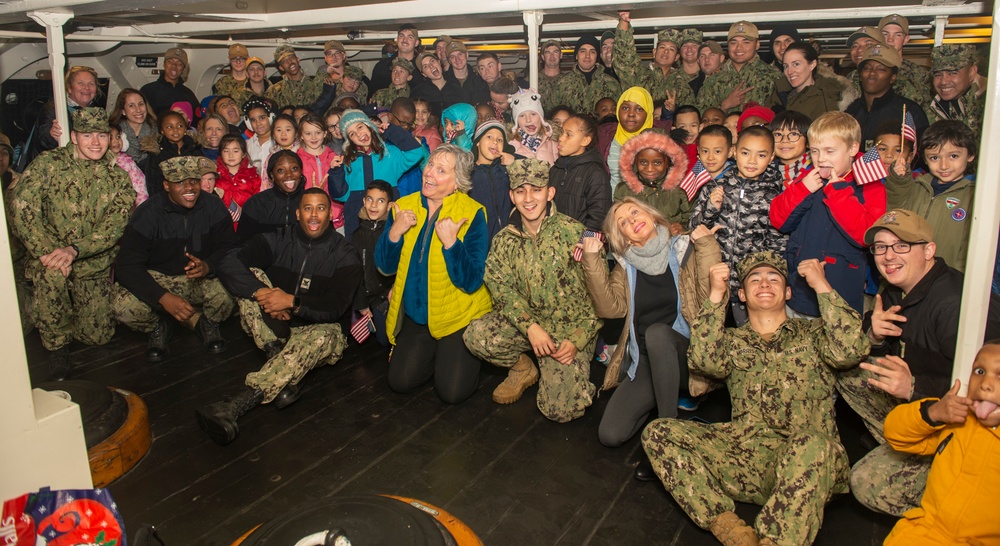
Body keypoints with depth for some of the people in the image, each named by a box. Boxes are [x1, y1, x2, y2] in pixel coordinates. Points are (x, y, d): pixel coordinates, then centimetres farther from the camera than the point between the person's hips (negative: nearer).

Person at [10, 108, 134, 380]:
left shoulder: (117, 177, 0)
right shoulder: (48, 163, -5)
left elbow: (114, 227, -10)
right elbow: (21, 207, -14)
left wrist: (74, 250, -27)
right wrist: (47, 251, -27)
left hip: (94, 265, 2)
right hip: (51, 255, -2)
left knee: (98, 335, 1)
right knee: (51, 272, -39)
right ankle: (56, 345, -14)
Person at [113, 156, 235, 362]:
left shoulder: (214, 208, -6)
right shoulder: (147, 214, -12)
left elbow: (229, 248, -9)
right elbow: (127, 266, -17)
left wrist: (208, 266, -34)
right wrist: (164, 297, -32)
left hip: (202, 279, 1)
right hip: (157, 279, 0)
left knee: (231, 292, -32)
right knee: (124, 308, -30)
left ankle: (207, 322, 2)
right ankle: (159, 326, 5)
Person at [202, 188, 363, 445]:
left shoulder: (344, 254, -3)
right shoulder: (278, 241, 3)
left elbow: (335, 308, -14)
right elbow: (229, 265, -12)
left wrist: (292, 302, -27)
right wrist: (262, 293, -28)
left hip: (316, 329, -2)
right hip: (275, 329, 3)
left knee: (325, 336, -38)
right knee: (251, 277, -18)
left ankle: (235, 407, -50)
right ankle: (283, 380, -33)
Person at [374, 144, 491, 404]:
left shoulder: (472, 214, -16)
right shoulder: (403, 207, -2)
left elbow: (471, 281, -20)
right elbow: (385, 267, 0)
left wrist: (450, 241, -32)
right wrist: (395, 233, -17)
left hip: (459, 316, -4)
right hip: (416, 314, 4)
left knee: (451, 392, -10)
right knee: (400, 382, -1)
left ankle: (456, 352, 21)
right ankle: (433, 351, 27)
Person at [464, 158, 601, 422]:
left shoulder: (573, 231, -11)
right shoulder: (504, 240, 2)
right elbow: (501, 288, -5)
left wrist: (577, 339, -17)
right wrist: (530, 326, -22)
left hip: (571, 329, -4)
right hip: (525, 322, 4)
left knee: (561, 410, -18)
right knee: (476, 336, -23)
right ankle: (523, 369, 7)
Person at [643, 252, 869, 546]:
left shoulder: (813, 334, 18)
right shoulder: (731, 340, 22)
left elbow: (851, 350, -5)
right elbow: (703, 360, -2)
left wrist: (821, 285, 1)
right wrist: (715, 294, -1)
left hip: (805, 465, -2)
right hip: (745, 460, 2)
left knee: (812, 442, -38)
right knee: (658, 432, -16)